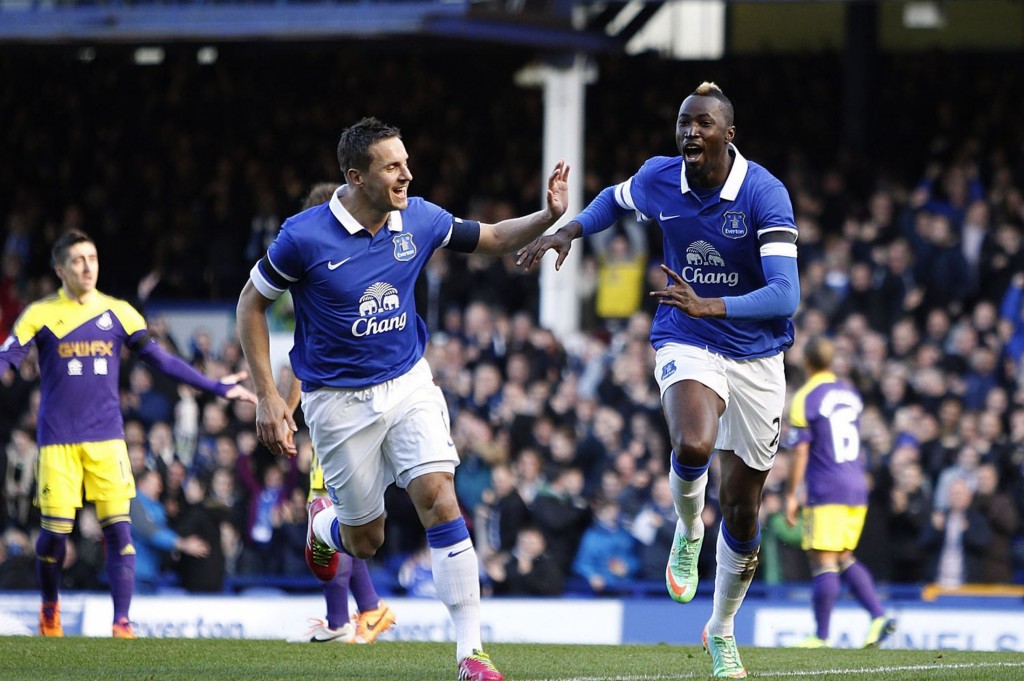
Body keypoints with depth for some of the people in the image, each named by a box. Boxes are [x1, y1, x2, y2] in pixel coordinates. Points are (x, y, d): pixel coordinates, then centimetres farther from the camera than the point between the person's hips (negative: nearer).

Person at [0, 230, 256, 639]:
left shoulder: (118, 313, 8)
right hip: (58, 441, -2)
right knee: (55, 532, -3)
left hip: (106, 439, 2)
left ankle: (122, 621, -6)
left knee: (118, 529, -8)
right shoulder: (40, 315, 1)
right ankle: (50, 611, 21)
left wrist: (217, 388, 9)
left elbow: (162, 360, 12)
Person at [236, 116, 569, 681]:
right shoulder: (305, 236, -19)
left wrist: (549, 217, -10)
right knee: (365, 540, 6)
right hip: (339, 399, -3)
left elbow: (493, 239, 10)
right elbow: (252, 303, -6)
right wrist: (267, 396, -10)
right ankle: (323, 519, 46)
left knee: (439, 500, -16)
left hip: (409, 385, 3)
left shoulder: (419, 220, -6)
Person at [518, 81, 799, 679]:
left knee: (743, 511, 7)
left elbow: (785, 294, -25)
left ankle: (723, 630, 32)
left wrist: (709, 305, -39)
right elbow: (617, 199, 20)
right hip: (687, 346, 1)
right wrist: (568, 231, 2)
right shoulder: (659, 179, -6)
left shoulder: (764, 193, -17)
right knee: (694, 446, -35)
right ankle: (688, 531, 0)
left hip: (756, 355, -1)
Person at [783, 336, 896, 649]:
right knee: (845, 558, 16)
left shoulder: (805, 398, -9)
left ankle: (821, 635, -4)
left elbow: (800, 453, -11)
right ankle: (879, 615, 2)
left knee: (824, 562, -4)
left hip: (825, 493, -7)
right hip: (856, 489, 7)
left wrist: (791, 495, -6)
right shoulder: (850, 392, 12)